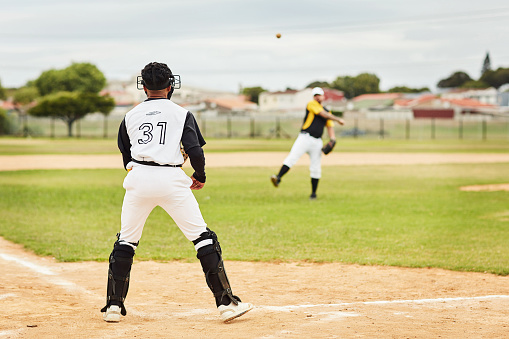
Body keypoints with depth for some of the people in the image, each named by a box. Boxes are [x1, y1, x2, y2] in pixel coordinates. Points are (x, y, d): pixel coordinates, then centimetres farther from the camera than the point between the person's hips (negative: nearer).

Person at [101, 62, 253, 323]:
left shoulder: (130, 115, 15)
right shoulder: (182, 114, 6)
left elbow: (126, 157, 18)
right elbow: (195, 151, -5)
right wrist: (200, 177, 12)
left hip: (138, 176, 3)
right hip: (171, 179, -3)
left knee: (125, 240, 16)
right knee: (203, 238, 3)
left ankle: (114, 305, 13)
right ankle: (225, 302, -1)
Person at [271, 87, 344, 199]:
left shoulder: (327, 112, 22)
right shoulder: (311, 104, 4)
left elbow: (330, 127, 17)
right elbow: (324, 114, -5)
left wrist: (332, 139, -2)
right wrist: (338, 119, 6)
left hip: (317, 142, 5)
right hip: (305, 138, -5)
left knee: (315, 168, 2)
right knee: (292, 158, -20)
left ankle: (313, 193, 10)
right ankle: (278, 178, -31)